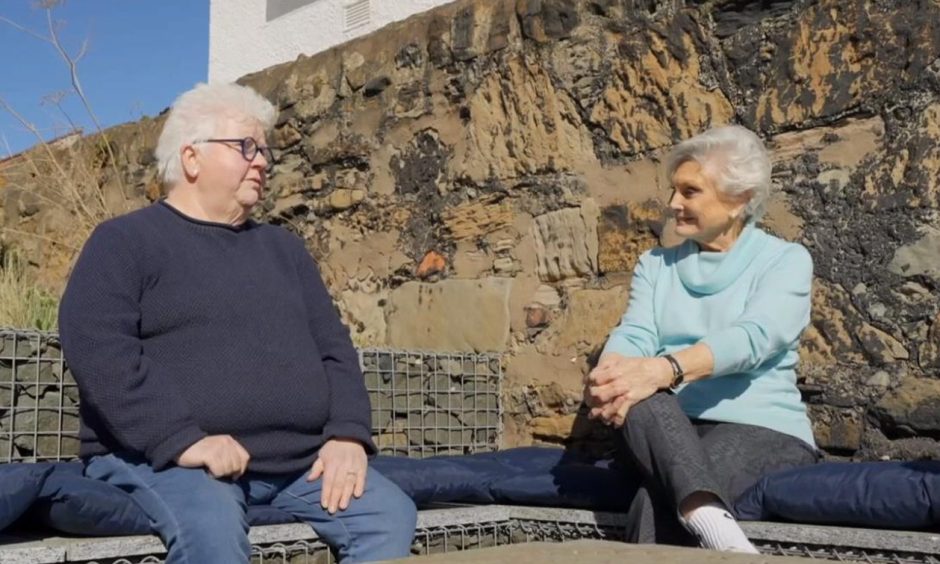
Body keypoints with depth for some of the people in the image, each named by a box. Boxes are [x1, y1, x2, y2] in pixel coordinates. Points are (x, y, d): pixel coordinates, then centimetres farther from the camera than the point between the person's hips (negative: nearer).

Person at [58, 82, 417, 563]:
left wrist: (347, 435, -2)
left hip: (300, 459, 6)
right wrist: (183, 440, -22)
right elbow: (96, 348, -12)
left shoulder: (283, 247, 22)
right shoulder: (124, 241, 3)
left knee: (391, 515, -15)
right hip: (163, 458, -5)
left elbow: (333, 347, 17)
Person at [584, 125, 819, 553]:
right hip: (669, 431, 4)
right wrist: (607, 373, -29)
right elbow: (634, 333, -2)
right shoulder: (656, 264, 16)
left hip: (763, 432, -3)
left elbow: (753, 337, -18)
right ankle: (710, 519, -55)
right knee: (633, 394, -37)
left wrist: (667, 368, -38)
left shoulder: (786, 260, 2)